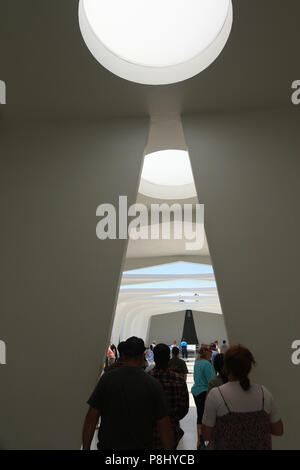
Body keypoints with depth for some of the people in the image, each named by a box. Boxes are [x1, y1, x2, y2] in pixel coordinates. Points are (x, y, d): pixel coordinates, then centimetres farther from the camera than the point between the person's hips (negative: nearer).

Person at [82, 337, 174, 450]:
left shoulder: (107, 378, -6)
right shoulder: (153, 384, -9)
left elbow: (91, 417, -6)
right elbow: (164, 426, -8)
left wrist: (85, 448, 2)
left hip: (107, 445, 1)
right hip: (140, 446, 0)